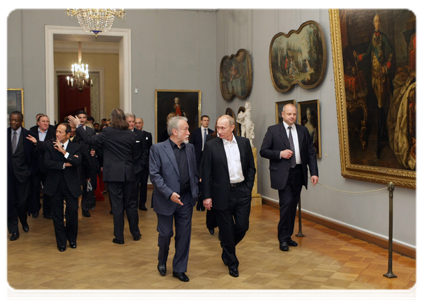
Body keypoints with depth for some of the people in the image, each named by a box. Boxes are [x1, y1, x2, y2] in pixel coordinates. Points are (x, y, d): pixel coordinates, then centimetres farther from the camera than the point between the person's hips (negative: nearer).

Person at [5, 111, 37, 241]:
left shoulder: (28, 135, -4)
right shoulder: (5, 133, 2)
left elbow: (33, 155, -1)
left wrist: (31, 170, -5)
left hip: (23, 173, -2)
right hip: (8, 173, 2)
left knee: (22, 202, 1)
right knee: (9, 202, 4)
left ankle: (24, 222, 32)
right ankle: (14, 230, 18)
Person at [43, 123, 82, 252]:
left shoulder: (75, 147, 2)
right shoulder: (50, 146, 4)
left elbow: (77, 161, -16)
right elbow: (47, 163, -10)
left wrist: (63, 151, -18)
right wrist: (64, 165, -14)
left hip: (71, 185, -1)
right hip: (55, 186, 1)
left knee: (72, 213, 0)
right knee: (57, 215, 8)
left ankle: (72, 239, 24)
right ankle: (61, 242, 22)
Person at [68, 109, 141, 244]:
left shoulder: (107, 132, -10)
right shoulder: (131, 134, 2)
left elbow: (89, 140, -8)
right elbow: (134, 154, 9)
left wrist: (78, 125, 1)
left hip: (113, 173, -3)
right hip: (128, 173, 4)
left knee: (117, 205, 2)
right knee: (130, 203, 14)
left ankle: (119, 237, 8)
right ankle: (135, 233, 21)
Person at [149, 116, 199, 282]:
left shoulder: (190, 148, 7)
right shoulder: (158, 149, -8)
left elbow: (194, 172, 11)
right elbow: (154, 174, -13)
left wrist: (195, 192, 0)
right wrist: (169, 194, -20)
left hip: (186, 200, 4)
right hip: (166, 200, -4)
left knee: (184, 235, 8)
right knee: (165, 234, 7)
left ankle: (179, 269, 22)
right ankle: (162, 262, 35)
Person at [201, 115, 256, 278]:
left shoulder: (244, 142, 4)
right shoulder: (211, 145, -4)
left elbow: (251, 167, 11)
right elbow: (206, 173, -4)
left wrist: (248, 187, 1)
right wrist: (206, 196, -8)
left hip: (242, 191, 3)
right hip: (222, 194, -2)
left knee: (242, 226, 4)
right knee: (226, 230, 5)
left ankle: (226, 249, 35)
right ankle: (232, 263, 23)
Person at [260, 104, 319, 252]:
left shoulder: (303, 131, 11)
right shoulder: (273, 130, 0)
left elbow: (311, 153, 9)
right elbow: (263, 151, -2)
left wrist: (314, 172, -1)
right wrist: (280, 154, -15)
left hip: (298, 173, 4)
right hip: (282, 173, -4)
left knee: (293, 206, 9)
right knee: (287, 203, -13)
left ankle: (287, 236, 22)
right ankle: (283, 239, -1)